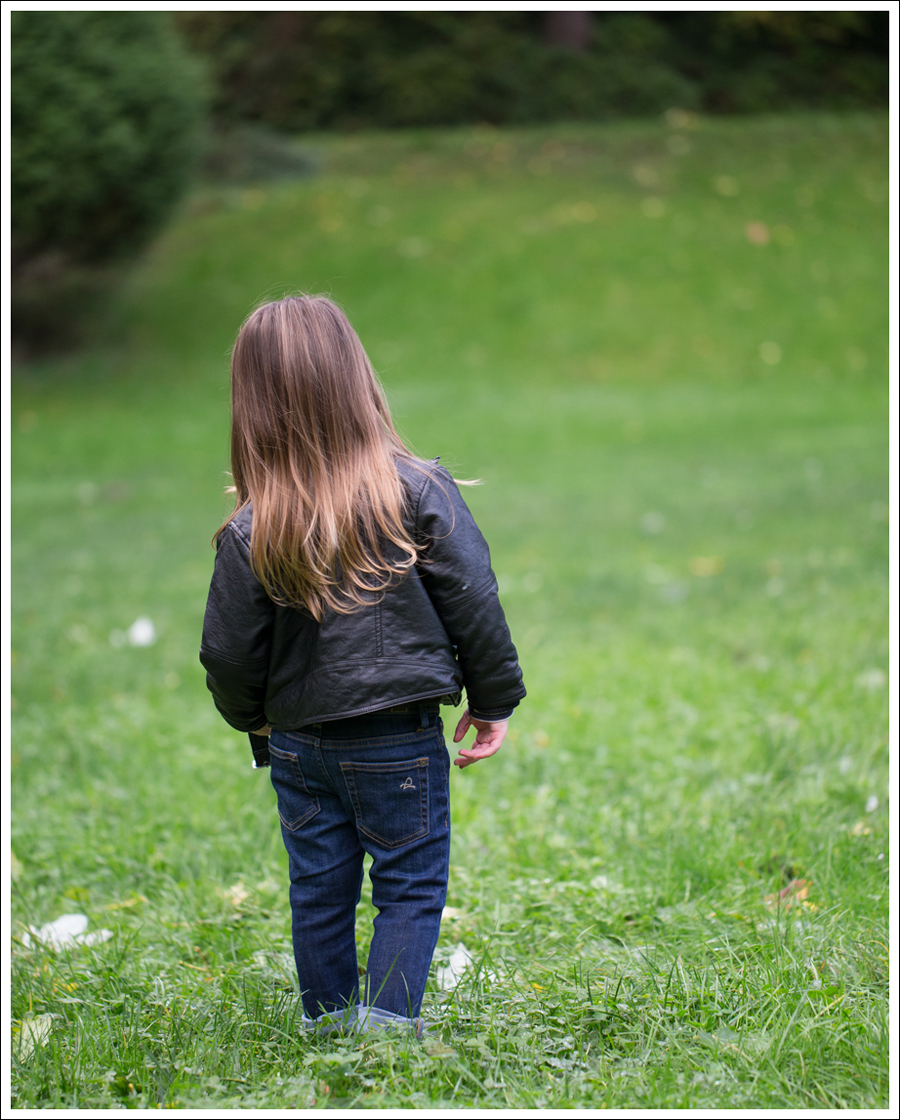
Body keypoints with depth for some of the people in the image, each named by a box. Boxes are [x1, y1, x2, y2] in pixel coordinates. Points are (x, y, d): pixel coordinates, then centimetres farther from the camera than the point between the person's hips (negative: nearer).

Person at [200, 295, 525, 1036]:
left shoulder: (251, 532, -9)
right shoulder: (420, 492, -12)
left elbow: (229, 654, -2)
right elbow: (474, 608, -8)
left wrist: (252, 721, 18)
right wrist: (493, 703, 6)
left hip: (298, 744, 2)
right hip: (400, 741, -2)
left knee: (319, 892, 15)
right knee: (411, 887, 11)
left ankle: (330, 1030, 25)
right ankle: (386, 1027, 3)